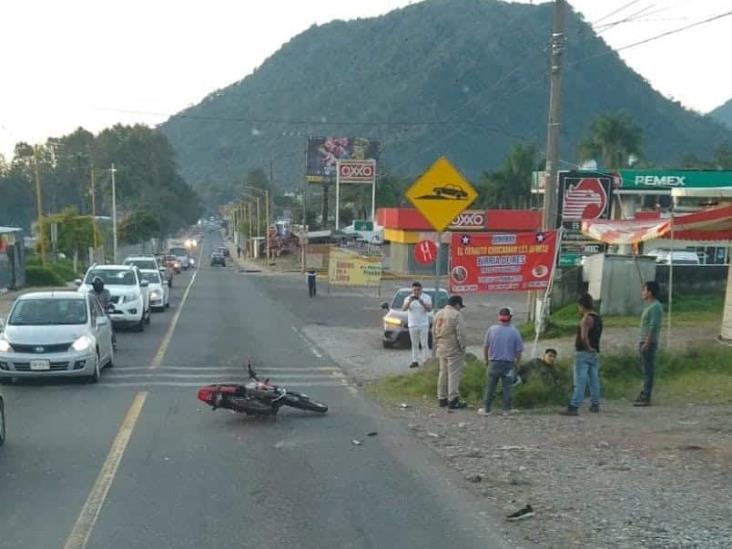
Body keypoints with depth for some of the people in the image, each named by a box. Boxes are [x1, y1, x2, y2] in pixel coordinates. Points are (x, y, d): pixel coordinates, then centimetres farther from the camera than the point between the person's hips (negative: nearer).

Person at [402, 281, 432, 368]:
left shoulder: (427, 297, 0)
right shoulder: (408, 298, 4)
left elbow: (429, 309, -12)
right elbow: (403, 308, -11)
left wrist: (422, 303, -28)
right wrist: (409, 302, -28)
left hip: (424, 324, -2)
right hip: (412, 325, 2)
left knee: (424, 344, -5)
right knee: (414, 344, 6)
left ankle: (426, 361, -2)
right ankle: (415, 361, 10)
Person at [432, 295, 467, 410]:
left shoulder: (438, 314, 11)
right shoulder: (456, 315, -13)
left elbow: (434, 332, 15)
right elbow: (460, 333, -17)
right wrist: (462, 347, -8)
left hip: (441, 349, 8)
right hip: (454, 350, -8)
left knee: (443, 373, 15)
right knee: (454, 374, -4)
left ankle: (442, 398, 20)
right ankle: (452, 400, -4)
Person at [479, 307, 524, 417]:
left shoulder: (492, 329, -6)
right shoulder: (514, 332, -8)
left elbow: (485, 347, 0)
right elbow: (519, 351, -5)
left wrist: (486, 360, 14)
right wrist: (517, 364, 10)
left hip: (494, 363, 0)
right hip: (509, 364, 0)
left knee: (490, 387, 9)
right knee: (506, 388, 9)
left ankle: (487, 409, 15)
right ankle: (506, 410, 15)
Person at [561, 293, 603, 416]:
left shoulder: (586, 318, -15)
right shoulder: (598, 318, 13)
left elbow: (583, 337, -27)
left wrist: (588, 348, -15)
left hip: (584, 353, -9)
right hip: (595, 353, 9)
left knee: (580, 382, -10)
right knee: (594, 380, 16)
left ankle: (574, 407, -12)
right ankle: (595, 404, 24)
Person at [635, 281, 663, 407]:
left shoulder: (655, 306, -16)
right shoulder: (649, 306, 16)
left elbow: (653, 326, -22)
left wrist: (647, 343, -23)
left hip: (649, 343, -10)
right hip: (645, 342, 10)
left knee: (648, 370, -7)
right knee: (646, 369, 14)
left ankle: (646, 398, -6)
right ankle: (644, 394, 21)